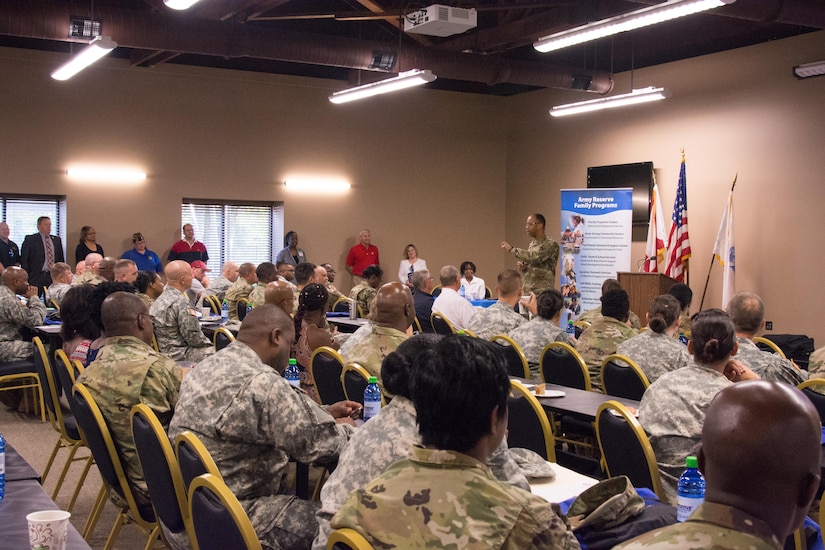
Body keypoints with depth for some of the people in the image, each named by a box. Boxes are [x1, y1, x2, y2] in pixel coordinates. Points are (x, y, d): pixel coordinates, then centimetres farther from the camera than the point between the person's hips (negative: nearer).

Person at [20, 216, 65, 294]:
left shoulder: (56, 240, 14)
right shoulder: (30, 239, 1)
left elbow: (61, 259, 17)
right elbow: (24, 260, -1)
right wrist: (26, 277, -7)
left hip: (53, 277, 4)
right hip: (36, 277, -3)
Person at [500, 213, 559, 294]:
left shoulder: (551, 244, -10)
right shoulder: (531, 244, 14)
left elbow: (534, 257, -25)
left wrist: (512, 249, -19)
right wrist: (523, 266, 0)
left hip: (542, 292, -7)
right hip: (526, 290, 7)